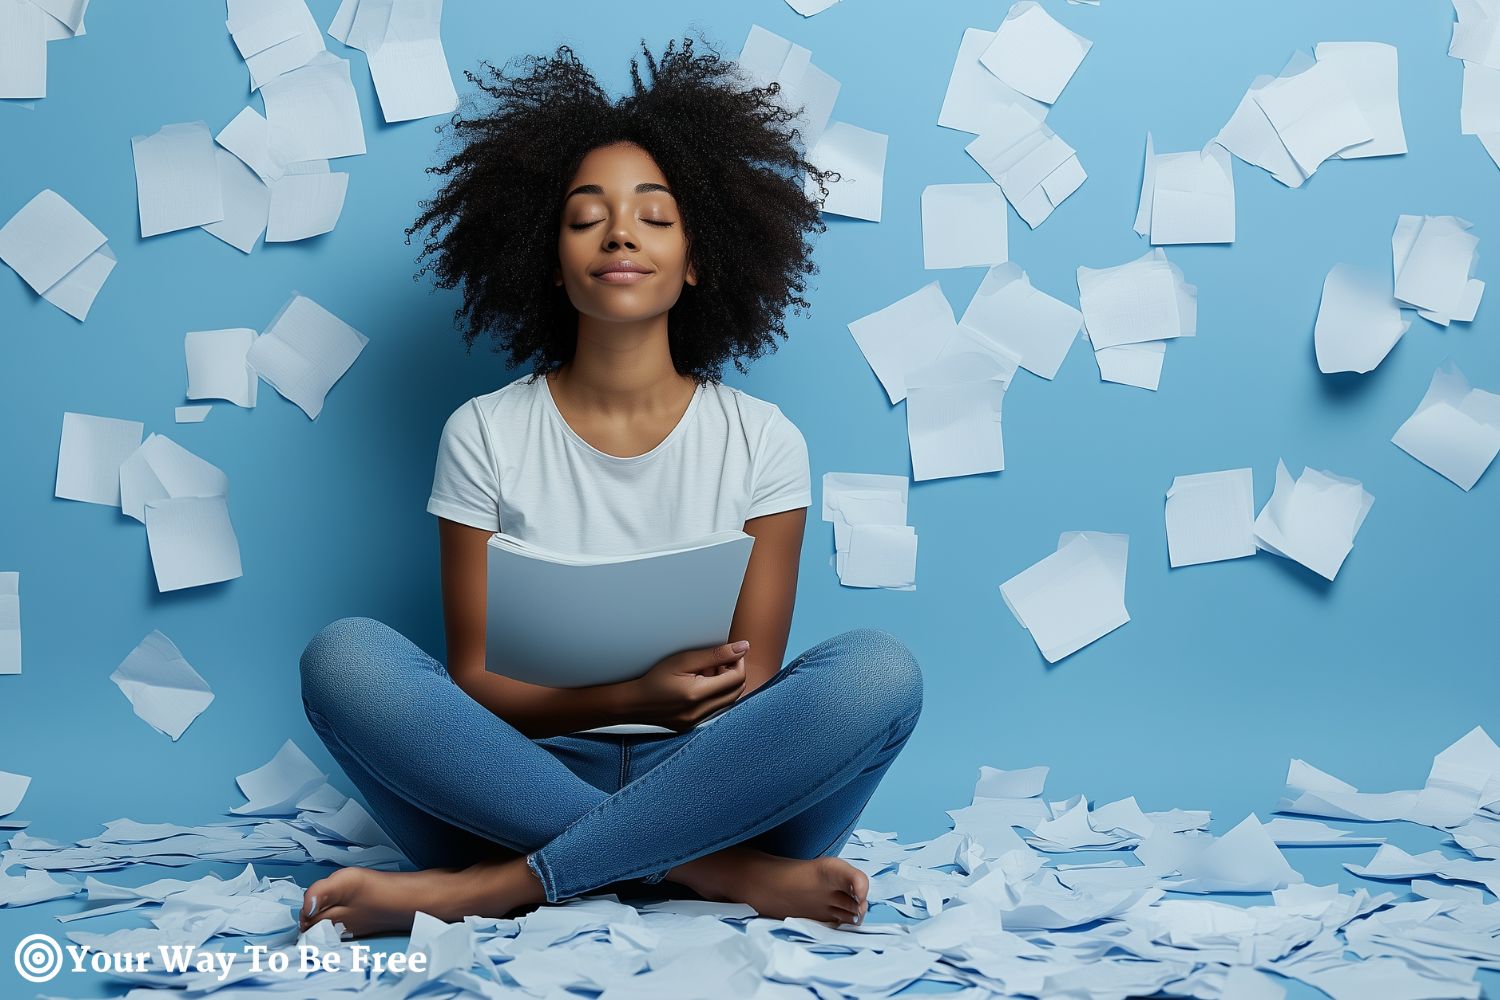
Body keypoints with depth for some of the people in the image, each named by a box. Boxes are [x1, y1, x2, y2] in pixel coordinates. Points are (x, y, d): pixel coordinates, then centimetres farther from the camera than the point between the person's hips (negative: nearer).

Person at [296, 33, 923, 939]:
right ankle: (721, 872, -27)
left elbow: (751, 688, 1)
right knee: (346, 654, -26)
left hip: (708, 782, 1)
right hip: (529, 776, 0)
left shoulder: (763, 442, 4)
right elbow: (473, 678, -1)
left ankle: (499, 887, -27)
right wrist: (629, 698, -20)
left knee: (879, 669, -27)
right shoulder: (485, 435, 4)